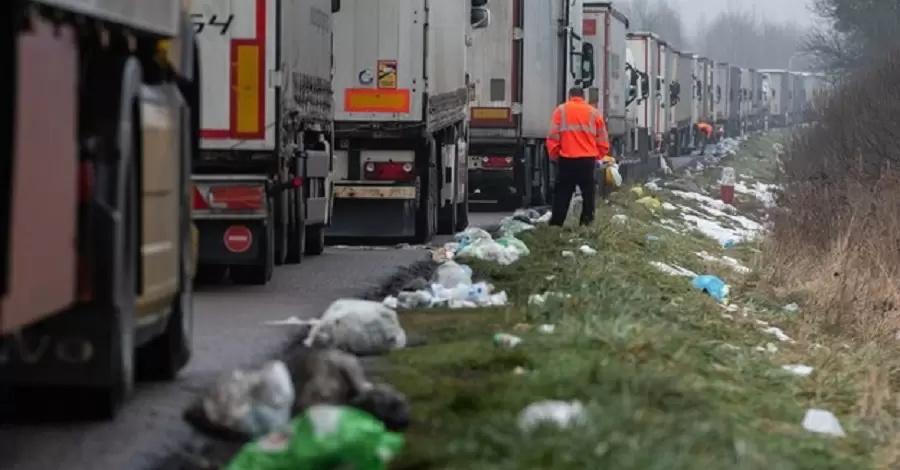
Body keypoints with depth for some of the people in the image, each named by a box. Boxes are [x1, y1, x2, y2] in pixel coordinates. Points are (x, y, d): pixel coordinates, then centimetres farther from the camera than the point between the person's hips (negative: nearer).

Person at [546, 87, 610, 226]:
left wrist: (554, 155, 9)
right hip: (588, 160, 1)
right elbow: (603, 140, 7)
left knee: (562, 195, 4)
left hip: (567, 160, -1)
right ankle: (586, 224, 7)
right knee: (588, 195, 10)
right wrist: (597, 156, 19)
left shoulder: (561, 110, 2)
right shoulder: (594, 112, 7)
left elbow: (553, 136, -3)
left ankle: (555, 226, 0)